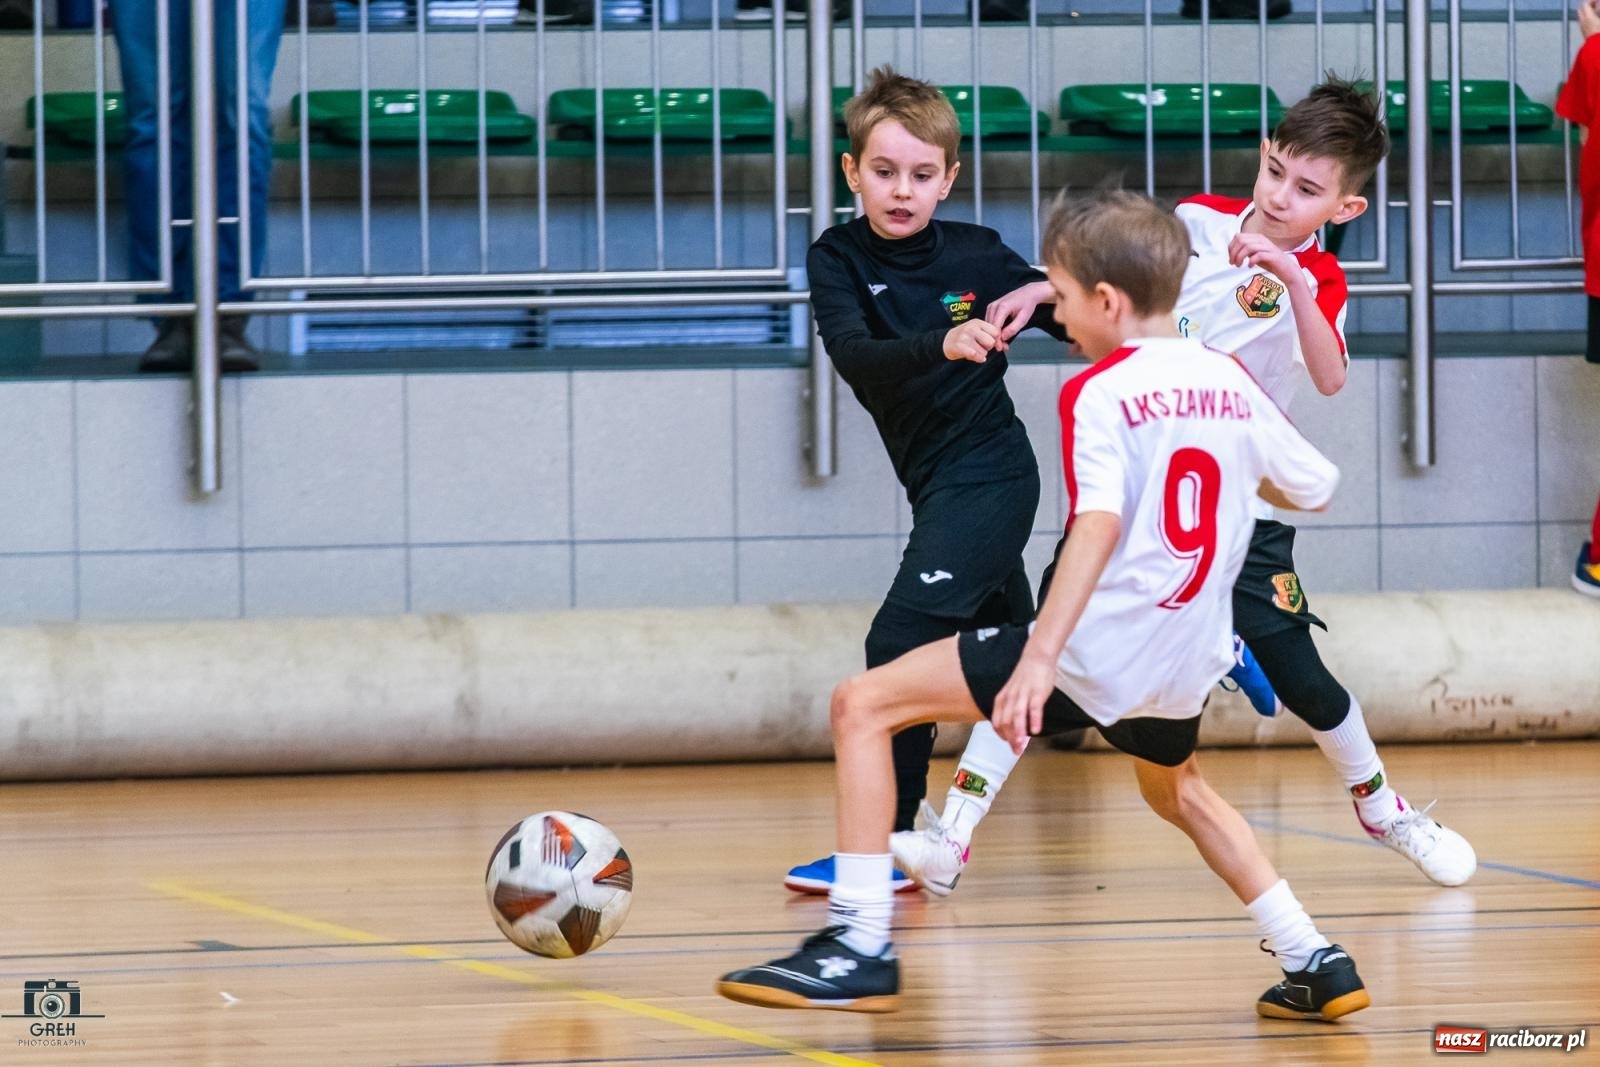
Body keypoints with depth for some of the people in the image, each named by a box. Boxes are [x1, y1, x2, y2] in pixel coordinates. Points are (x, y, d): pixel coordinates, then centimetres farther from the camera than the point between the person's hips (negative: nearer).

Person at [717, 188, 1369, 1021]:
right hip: (1184, 666, 7)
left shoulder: (1101, 393, -10)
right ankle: (1314, 962, 28)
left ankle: (861, 945, -10)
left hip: (1097, 650, -7)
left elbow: (1099, 524, -24)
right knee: (1176, 791, 38)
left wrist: (1040, 658, -32)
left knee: (862, 706, -2)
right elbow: (1312, 486, 20)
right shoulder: (1231, 382, 8)